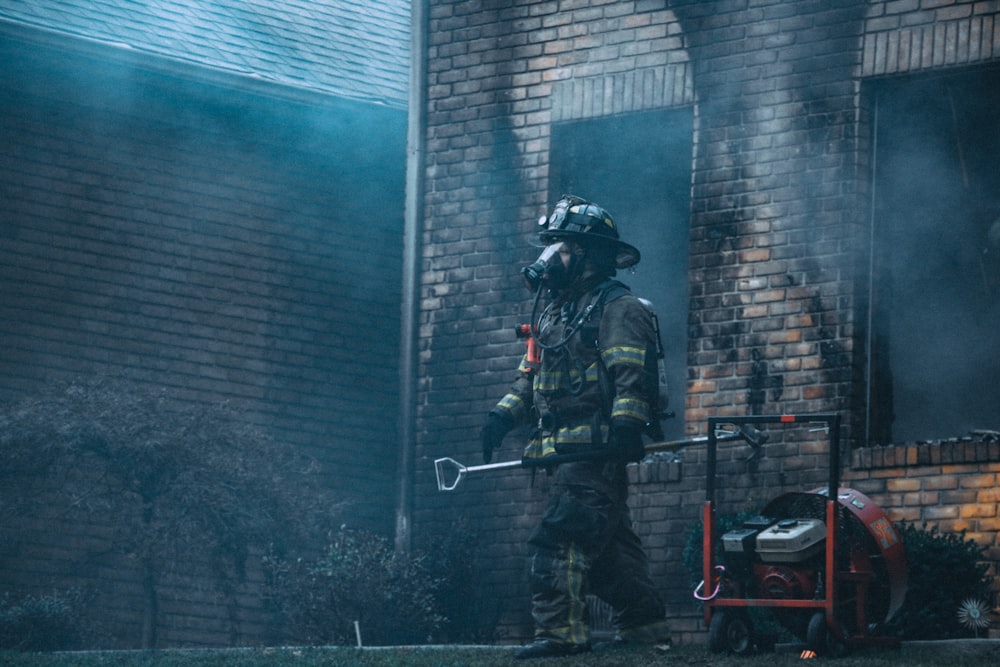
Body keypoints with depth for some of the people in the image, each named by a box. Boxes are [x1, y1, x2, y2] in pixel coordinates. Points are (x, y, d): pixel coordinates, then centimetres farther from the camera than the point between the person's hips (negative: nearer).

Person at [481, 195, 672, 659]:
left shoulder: (617, 308, -7)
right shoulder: (553, 312, 22)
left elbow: (632, 376, -19)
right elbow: (530, 374, 26)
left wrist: (625, 426, -30)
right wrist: (503, 415, 11)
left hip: (595, 450, -10)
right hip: (564, 449, 10)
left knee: (561, 536, -17)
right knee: (608, 540, 11)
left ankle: (560, 630, -21)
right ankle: (644, 625, 17)